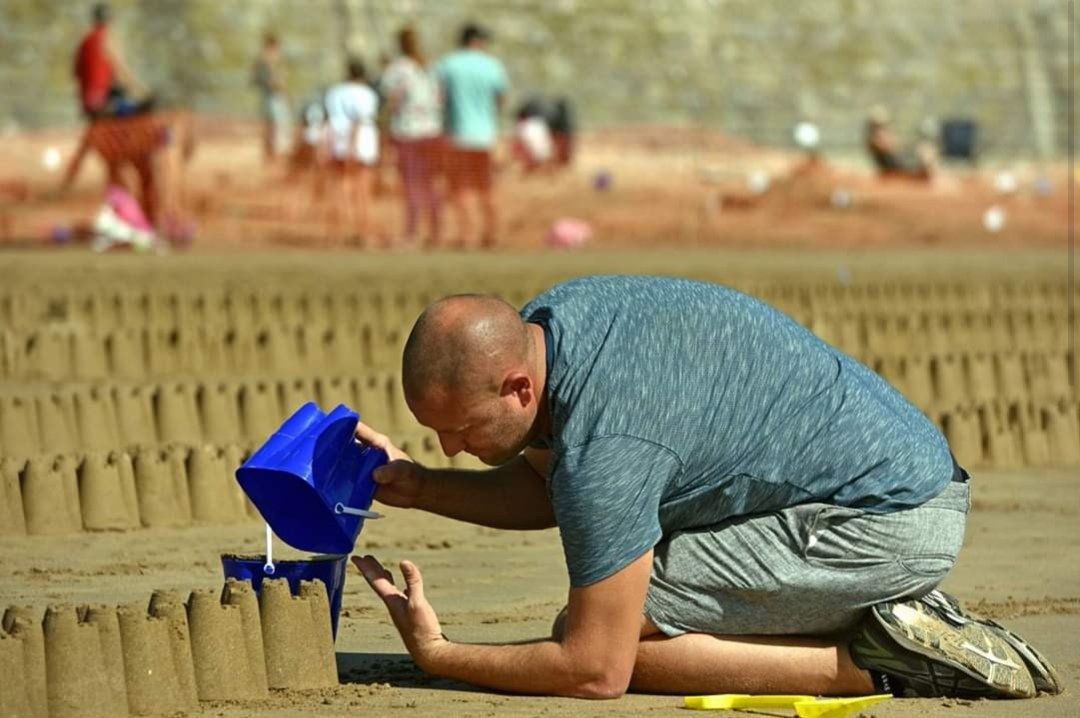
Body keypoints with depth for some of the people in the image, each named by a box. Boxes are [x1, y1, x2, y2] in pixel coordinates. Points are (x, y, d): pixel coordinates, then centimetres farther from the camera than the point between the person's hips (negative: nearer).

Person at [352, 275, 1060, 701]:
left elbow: (594, 673, -21)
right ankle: (897, 627, 10)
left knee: (603, 636, -13)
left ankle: (875, 659, -12)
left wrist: (438, 656, -9)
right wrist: (419, 487, 6)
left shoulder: (603, 439, -27)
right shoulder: (534, 326, 0)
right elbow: (546, 490, 21)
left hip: (886, 525, -10)